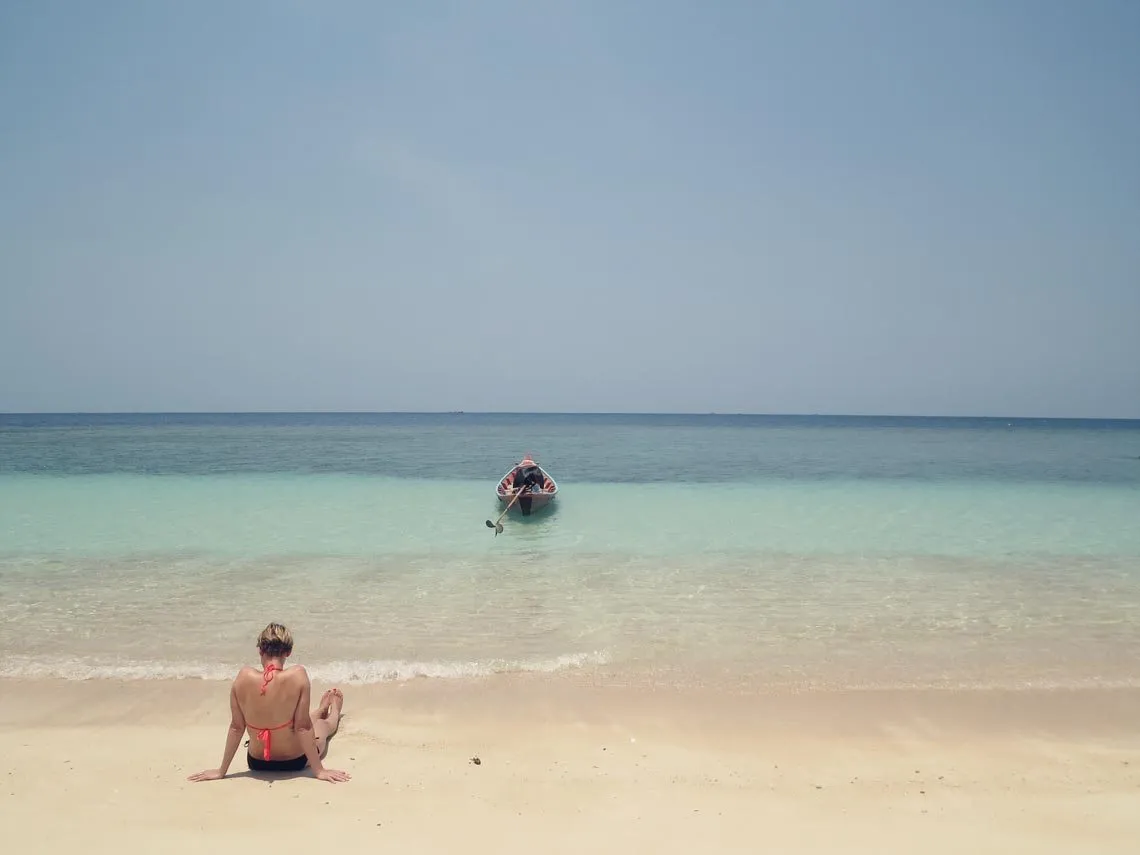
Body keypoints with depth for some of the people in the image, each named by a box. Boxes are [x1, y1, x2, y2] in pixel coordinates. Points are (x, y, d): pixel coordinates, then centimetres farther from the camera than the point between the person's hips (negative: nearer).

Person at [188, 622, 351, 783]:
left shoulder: (244, 677, -18)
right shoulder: (298, 675, -26)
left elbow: (236, 727, -10)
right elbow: (303, 727, -21)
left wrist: (221, 771, 2)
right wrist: (319, 770, -11)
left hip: (257, 763, 3)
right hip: (294, 761, -3)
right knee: (322, 724, 33)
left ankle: (322, 710, 68)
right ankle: (334, 715, 68)